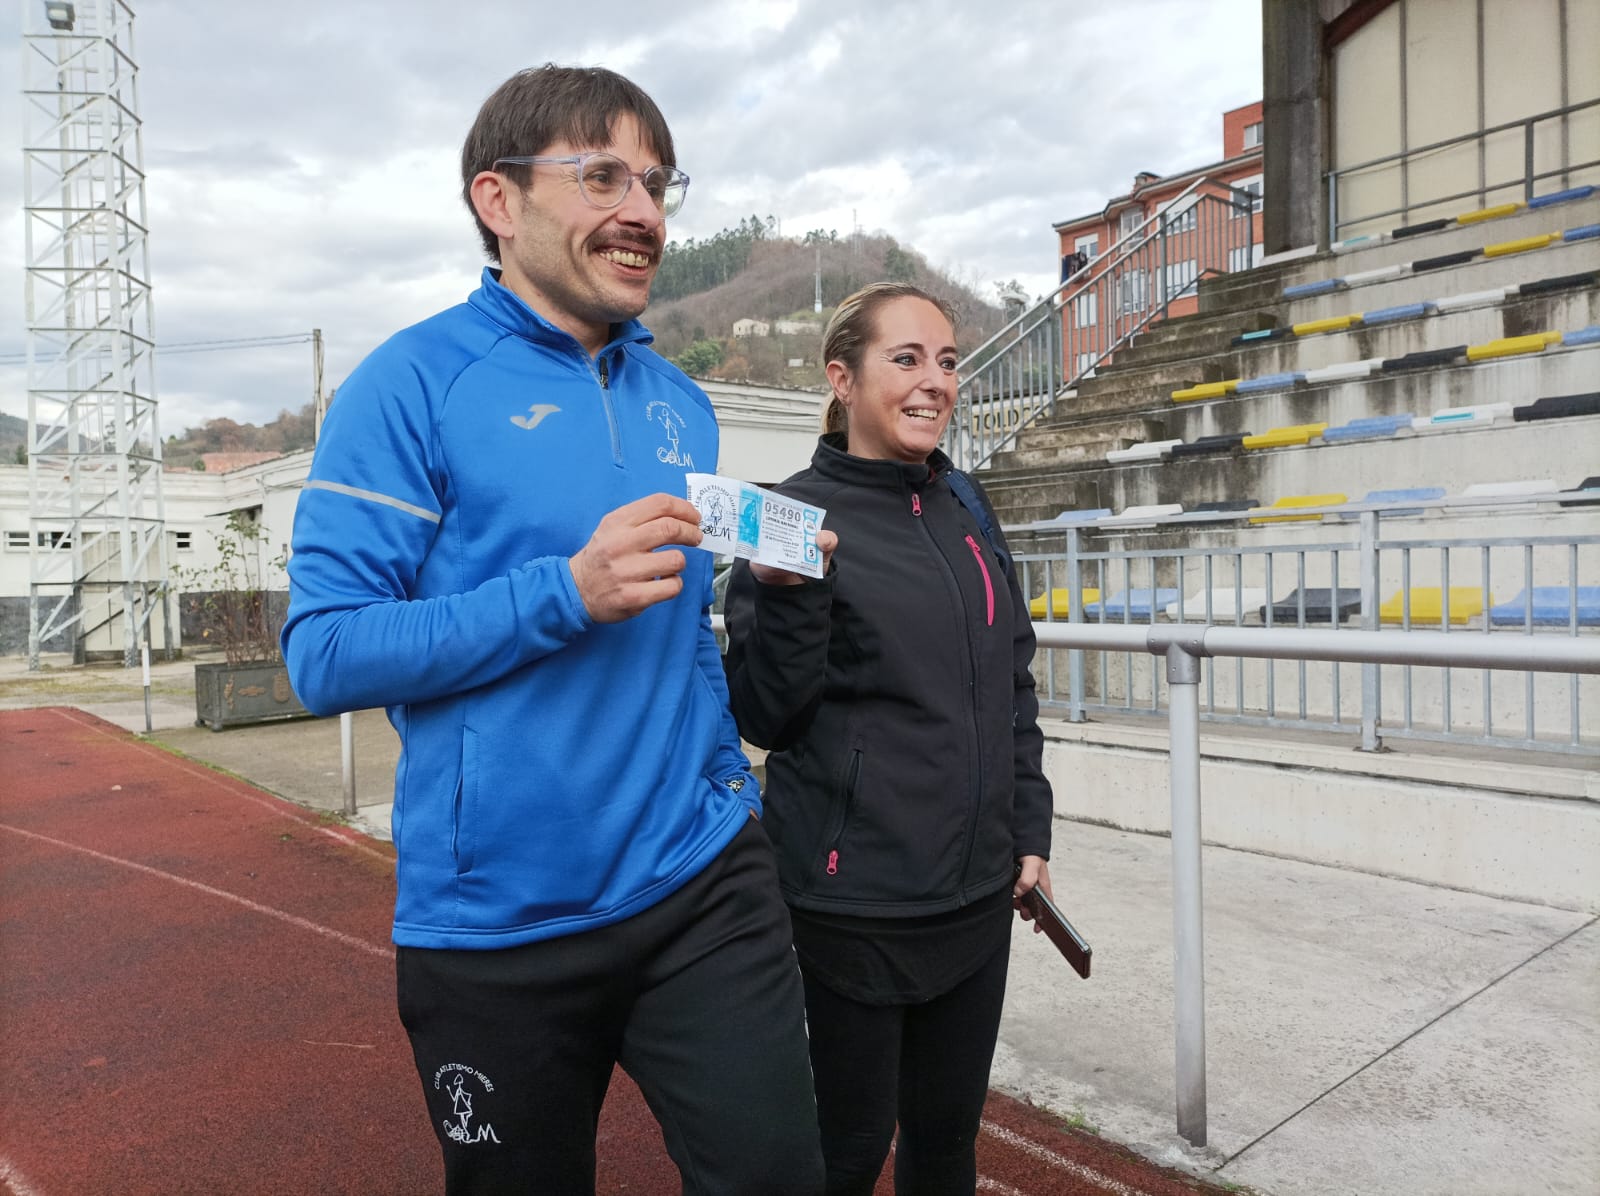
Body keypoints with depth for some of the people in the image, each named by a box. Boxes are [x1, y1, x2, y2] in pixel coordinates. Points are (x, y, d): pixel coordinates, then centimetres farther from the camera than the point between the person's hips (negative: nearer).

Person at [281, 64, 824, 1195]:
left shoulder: (682, 403, 9)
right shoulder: (417, 382, -8)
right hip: (500, 920, -3)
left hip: (703, 880, 4)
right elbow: (326, 653, -15)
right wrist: (568, 591, -24)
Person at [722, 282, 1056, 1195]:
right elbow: (764, 717, -10)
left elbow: (1013, 683, 14)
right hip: (855, 893, -5)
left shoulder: (966, 509, 7)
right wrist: (786, 596, -26)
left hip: (978, 884, 6)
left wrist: (1029, 827, 10)